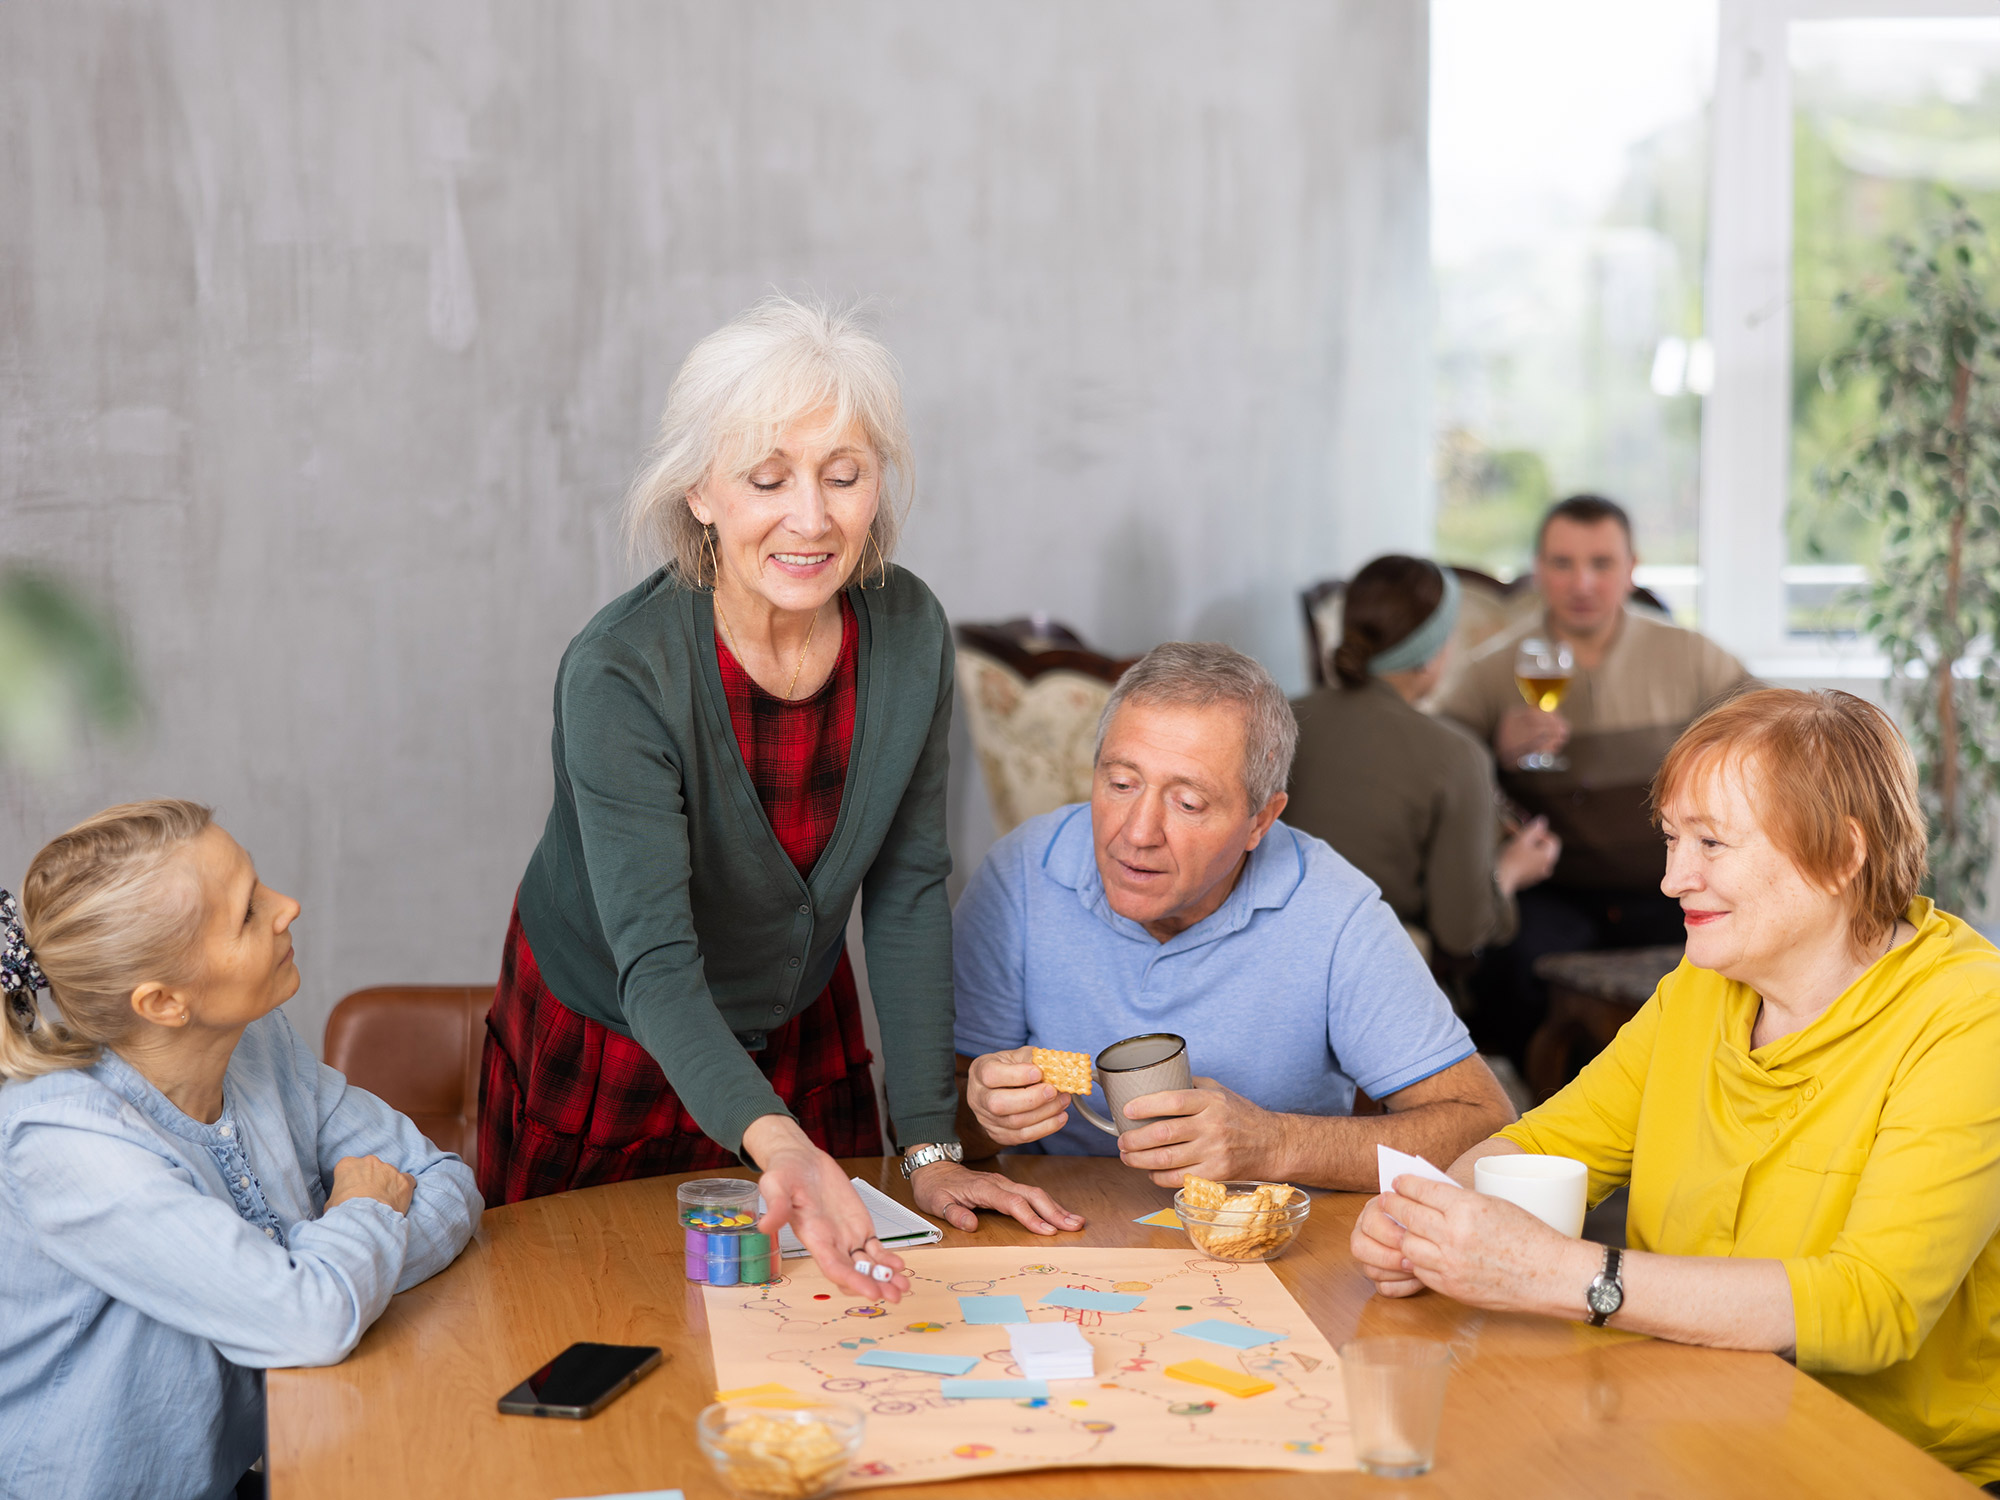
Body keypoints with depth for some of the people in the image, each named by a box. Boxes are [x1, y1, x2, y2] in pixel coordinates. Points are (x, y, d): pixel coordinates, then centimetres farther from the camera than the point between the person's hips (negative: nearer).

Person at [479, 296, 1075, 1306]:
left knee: (845, 1301, 18)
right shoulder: (619, 676, -30)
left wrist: (930, 1151, -11)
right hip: (602, 1052, -4)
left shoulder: (908, 635, -16)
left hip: (801, 1035, 4)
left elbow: (909, 891, -8)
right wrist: (778, 1145, -54)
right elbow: (656, 964, -37)